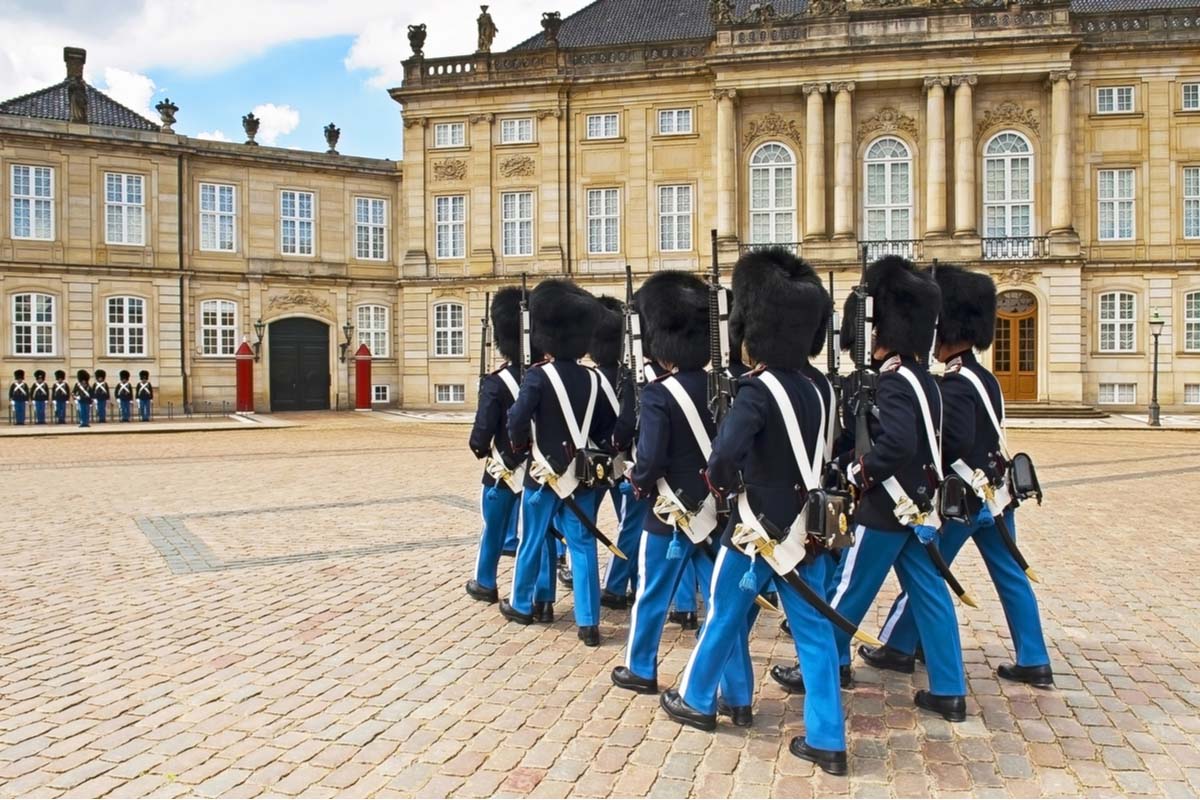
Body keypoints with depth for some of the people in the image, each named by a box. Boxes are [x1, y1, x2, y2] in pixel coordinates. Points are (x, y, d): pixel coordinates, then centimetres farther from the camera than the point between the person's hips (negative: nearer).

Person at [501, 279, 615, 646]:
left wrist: (521, 447, 4)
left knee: (532, 540, 13)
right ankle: (588, 622, 4)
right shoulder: (593, 379, 1)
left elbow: (517, 422, -15)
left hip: (544, 473, -3)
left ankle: (522, 605, 30)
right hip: (582, 475, 3)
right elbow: (607, 428, 6)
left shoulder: (539, 376, -14)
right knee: (583, 545, 5)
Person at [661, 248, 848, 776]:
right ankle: (827, 742, 12)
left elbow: (726, 453, -29)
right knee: (814, 632, 8)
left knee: (724, 614, 14)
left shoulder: (757, 390, -17)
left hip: (760, 528, -7)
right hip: (804, 528, 7)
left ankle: (697, 700, 32)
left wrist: (719, 483, -10)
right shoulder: (811, 390, 8)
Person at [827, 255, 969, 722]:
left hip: (888, 508, -9)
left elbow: (897, 443, -32)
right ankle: (949, 691, 17)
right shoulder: (923, 379, 10)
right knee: (930, 595, 11)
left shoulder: (894, 383, -20)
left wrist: (859, 470, -18)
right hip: (918, 506, 9)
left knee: (849, 591, 7)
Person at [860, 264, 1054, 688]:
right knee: (1011, 576, 13)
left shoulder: (955, 385, -20)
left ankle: (898, 647, 17)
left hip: (967, 498, -9)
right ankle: (1034, 662, 19)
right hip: (996, 492, 9)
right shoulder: (985, 377, 10)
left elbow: (954, 442, -28)